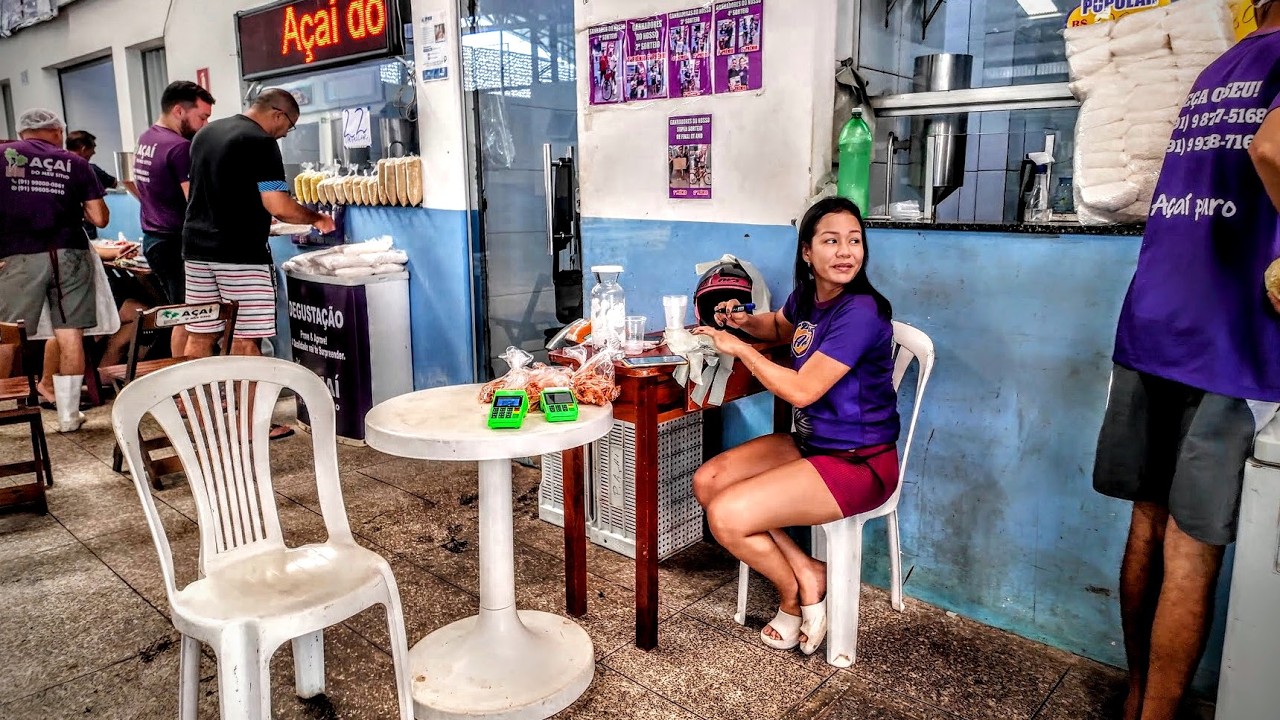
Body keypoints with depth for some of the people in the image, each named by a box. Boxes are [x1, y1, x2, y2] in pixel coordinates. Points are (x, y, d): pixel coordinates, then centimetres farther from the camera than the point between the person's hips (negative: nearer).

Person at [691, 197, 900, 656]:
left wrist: (738, 347, -15)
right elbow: (780, 328, 28)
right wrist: (745, 321, 5)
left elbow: (802, 390, -26)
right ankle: (807, 572, 5)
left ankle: (795, 593, 11)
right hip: (810, 442, 9)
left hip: (858, 462, -9)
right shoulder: (806, 298, 4)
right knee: (707, 481, 2)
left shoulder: (861, 312, -22)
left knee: (726, 516, -19)